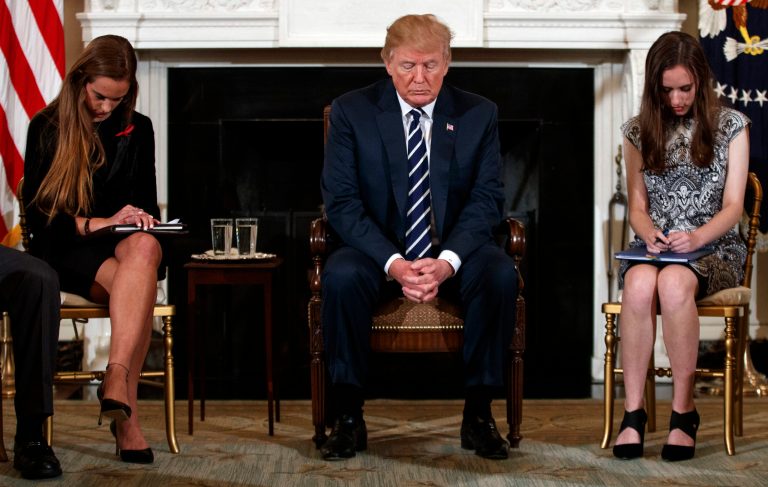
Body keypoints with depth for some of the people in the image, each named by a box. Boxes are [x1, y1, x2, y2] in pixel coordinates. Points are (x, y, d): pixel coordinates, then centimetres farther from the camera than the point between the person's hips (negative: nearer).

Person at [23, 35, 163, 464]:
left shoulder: (137, 130, 14)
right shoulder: (47, 127, 3)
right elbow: (38, 215, -3)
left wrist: (142, 221, -6)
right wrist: (102, 222, -14)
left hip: (126, 247, 3)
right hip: (65, 251, -3)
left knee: (145, 247, -38)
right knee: (136, 283, -36)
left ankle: (117, 379, -52)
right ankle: (128, 414, -45)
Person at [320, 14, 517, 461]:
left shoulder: (479, 114, 3)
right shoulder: (352, 111, -1)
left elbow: (487, 200, -3)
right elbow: (341, 201, -8)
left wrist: (448, 260, -21)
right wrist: (392, 262, -23)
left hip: (454, 252, 1)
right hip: (378, 250, -1)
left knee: (501, 274, -30)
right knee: (341, 276, -34)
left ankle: (478, 414, -16)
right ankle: (349, 418, -20)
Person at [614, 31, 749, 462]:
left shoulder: (731, 126, 5)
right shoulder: (640, 131, 12)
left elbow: (733, 207, 0)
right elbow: (638, 206, 12)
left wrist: (697, 237, -20)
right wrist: (650, 234, -12)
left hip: (713, 249, -2)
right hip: (654, 247, 2)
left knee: (673, 282, -38)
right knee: (640, 283, -36)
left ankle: (684, 410, -27)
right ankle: (633, 412, -32)